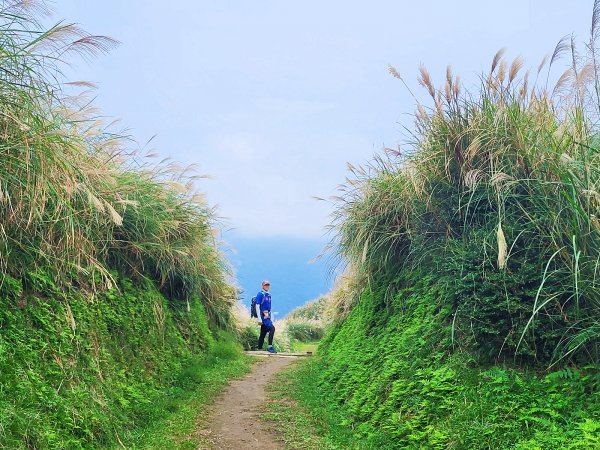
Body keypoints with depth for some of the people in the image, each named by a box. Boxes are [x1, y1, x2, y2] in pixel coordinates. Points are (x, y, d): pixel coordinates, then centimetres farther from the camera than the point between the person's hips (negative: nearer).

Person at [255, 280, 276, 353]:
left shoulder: (269, 295, 17)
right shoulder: (260, 294, -7)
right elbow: (257, 306, -12)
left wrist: (271, 319, 19)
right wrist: (259, 319, -18)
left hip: (267, 317, 8)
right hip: (263, 316, -8)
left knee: (263, 334, 9)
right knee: (272, 328, -22)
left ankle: (259, 349, 15)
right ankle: (270, 347, -19)